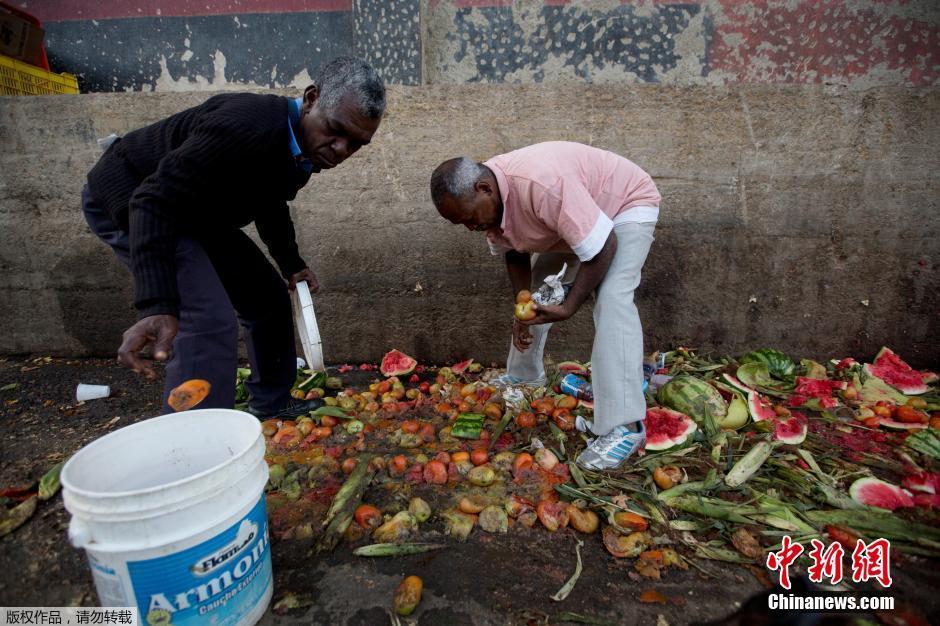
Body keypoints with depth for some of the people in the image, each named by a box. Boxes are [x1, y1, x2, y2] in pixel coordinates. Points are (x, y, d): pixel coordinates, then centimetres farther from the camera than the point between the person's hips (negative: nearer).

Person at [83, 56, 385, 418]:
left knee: (269, 298, 10)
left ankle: (271, 403, 27)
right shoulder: (247, 126, -34)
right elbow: (154, 201, -37)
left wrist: (291, 263, 8)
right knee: (210, 322, -25)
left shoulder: (306, 145, -5)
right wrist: (157, 306, -45)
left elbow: (270, 204, 14)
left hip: (195, 212, 9)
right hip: (126, 198, -9)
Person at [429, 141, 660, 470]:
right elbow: (515, 254, -2)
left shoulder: (542, 184, -42)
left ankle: (624, 426, -25)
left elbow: (602, 247, -34)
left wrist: (568, 307, -31)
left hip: (627, 202, -8)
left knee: (612, 300, -27)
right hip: (569, 218, 8)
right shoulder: (487, 199, -15)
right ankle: (523, 376, 31)